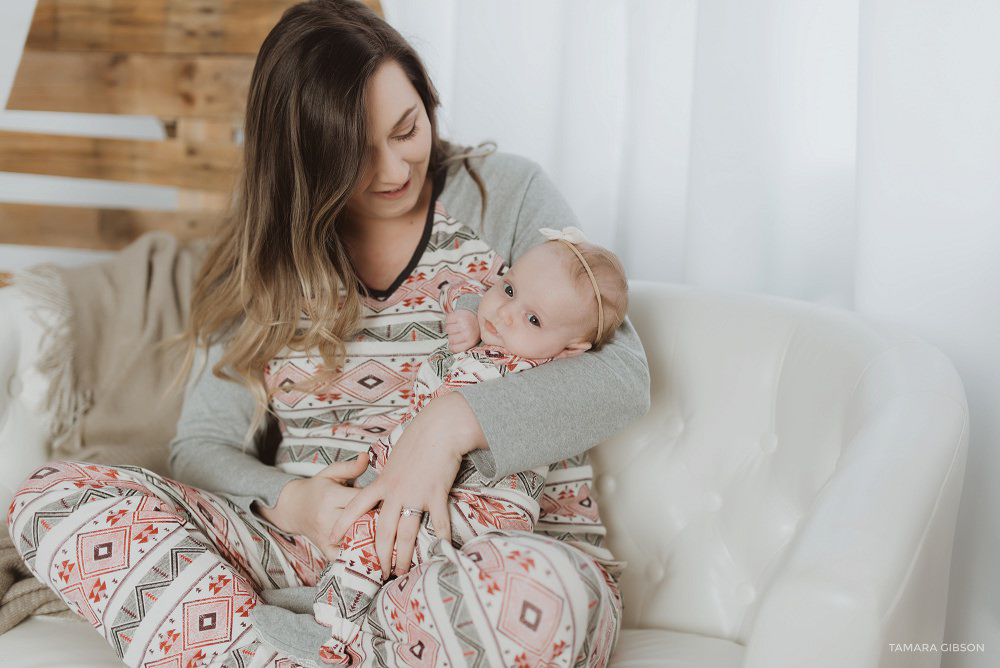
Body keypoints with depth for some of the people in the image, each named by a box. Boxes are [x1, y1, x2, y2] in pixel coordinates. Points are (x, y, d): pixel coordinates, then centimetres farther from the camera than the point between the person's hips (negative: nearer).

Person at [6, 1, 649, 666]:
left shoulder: (507, 195, 1)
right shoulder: (259, 261, 10)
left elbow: (621, 375, -9)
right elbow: (201, 444, 6)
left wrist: (454, 421, -25)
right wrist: (288, 503, -17)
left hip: (502, 543, -2)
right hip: (316, 546, 3)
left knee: (539, 595, -41)